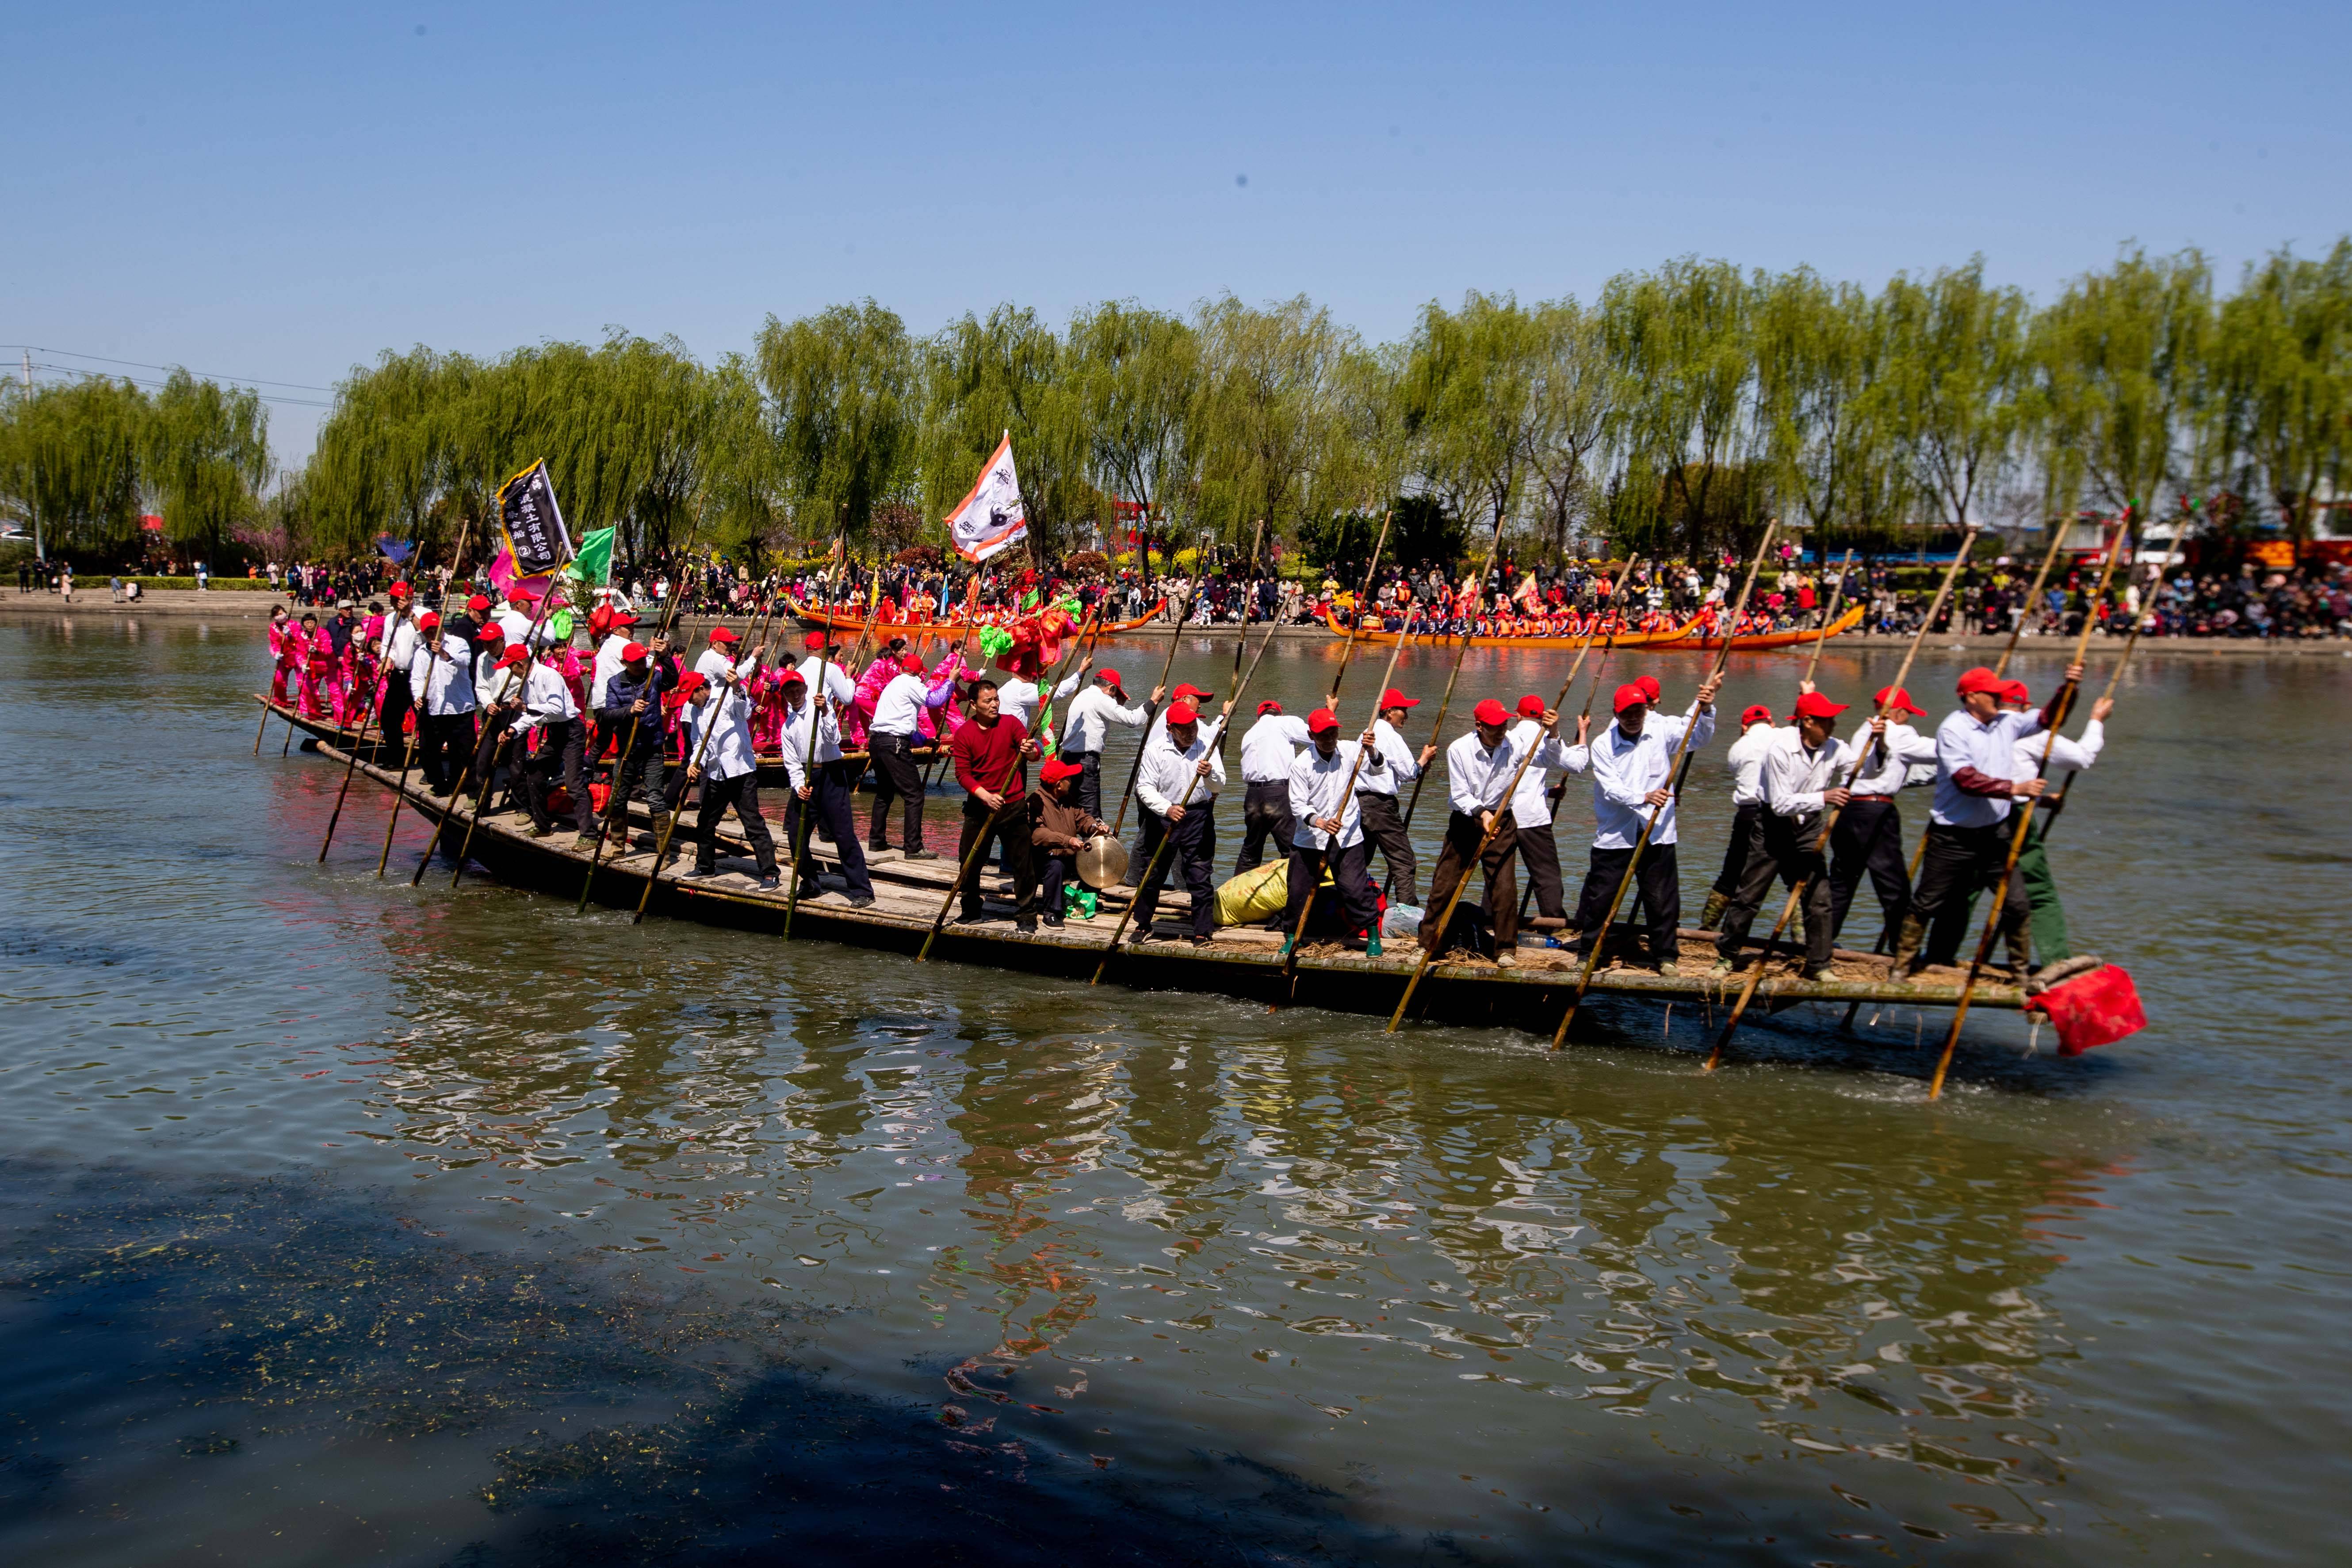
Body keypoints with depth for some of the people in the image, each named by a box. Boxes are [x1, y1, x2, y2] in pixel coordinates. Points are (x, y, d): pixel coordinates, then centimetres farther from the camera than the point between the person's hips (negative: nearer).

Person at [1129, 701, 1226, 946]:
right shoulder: (1155, 749, -7)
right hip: (1162, 816, 0)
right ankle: (1143, 926, 29)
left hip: (1198, 818, 0)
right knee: (1152, 875, 11)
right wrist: (1167, 809, -25)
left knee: (1200, 877, -2)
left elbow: (1219, 785, -11)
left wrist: (1210, 775, -35)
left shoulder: (1207, 748, -3)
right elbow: (1145, 787, -10)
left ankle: (1202, 932, 8)